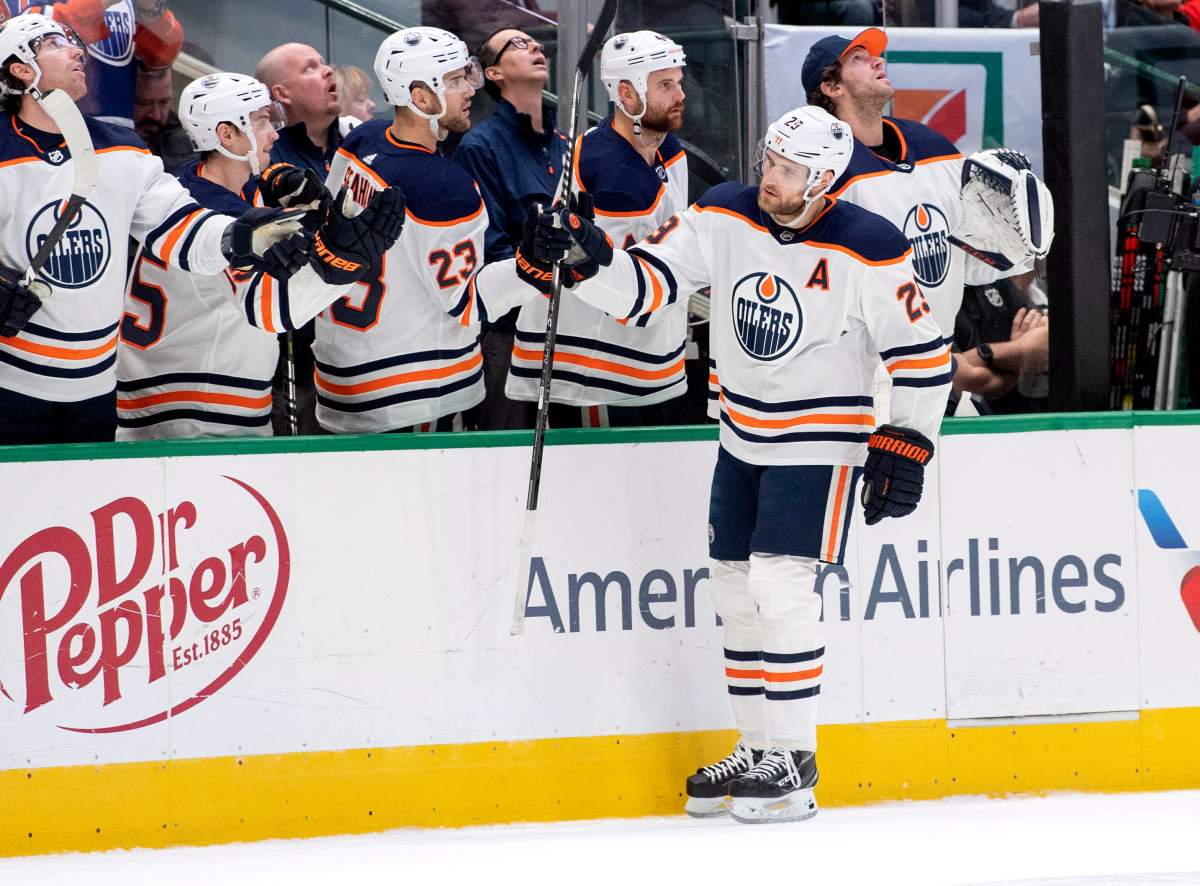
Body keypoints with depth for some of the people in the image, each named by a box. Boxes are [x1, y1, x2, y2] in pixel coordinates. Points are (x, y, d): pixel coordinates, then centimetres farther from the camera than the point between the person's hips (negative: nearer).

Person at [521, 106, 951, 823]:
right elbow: (647, 283, -4)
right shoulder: (725, 218, -5)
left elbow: (922, 353, -12)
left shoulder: (868, 251, -19)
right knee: (737, 589, 10)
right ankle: (757, 752, 23)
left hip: (821, 445, -6)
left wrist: (905, 445, -13)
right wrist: (587, 258, -22)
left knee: (780, 587, -15)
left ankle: (793, 764, -8)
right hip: (744, 440, 6)